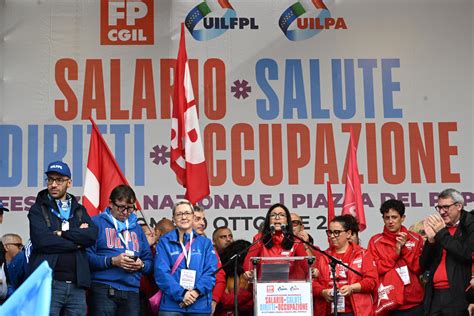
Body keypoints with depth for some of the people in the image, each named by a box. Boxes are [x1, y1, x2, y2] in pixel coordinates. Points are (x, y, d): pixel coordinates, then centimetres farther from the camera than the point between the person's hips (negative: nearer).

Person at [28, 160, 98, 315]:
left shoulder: (79, 210, 16)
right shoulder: (38, 210, 4)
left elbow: (92, 235, -2)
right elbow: (42, 240, -12)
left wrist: (62, 233, -9)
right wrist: (76, 242, -3)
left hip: (76, 285, 4)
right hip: (48, 284, -4)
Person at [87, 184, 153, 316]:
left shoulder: (137, 228, 21)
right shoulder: (97, 223, 4)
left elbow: (149, 262, 19)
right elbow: (86, 255, -7)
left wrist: (141, 265, -4)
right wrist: (112, 261, -17)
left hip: (132, 292, 5)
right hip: (103, 290, -4)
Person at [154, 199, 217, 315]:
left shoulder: (205, 243, 11)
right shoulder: (164, 242, 5)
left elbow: (210, 272, 1)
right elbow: (161, 272, -5)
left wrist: (196, 291, -16)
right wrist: (181, 294, -16)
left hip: (200, 305, 2)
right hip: (171, 305, -2)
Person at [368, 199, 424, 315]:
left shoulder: (415, 239, 6)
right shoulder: (375, 241, 3)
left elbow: (419, 268, 1)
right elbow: (375, 270, -4)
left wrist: (405, 248, -9)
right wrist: (396, 251, -10)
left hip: (414, 303, 1)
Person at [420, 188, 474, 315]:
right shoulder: (437, 229, 14)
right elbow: (424, 265, 12)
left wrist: (442, 233, -9)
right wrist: (431, 240, -4)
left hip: (459, 295, -5)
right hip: (435, 295, 5)